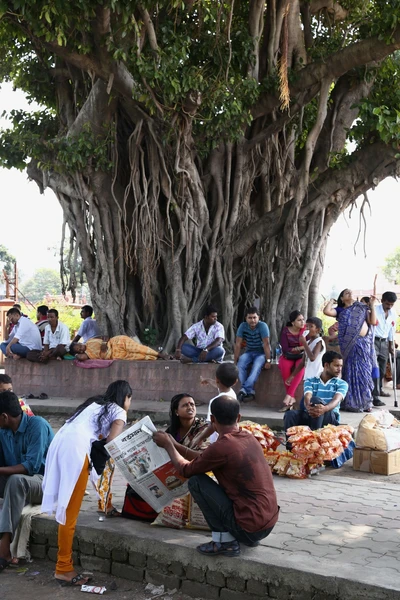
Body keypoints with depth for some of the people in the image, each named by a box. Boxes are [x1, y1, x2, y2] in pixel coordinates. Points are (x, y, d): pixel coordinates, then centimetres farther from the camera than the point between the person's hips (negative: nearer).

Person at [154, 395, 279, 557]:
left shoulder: (222, 447, -19)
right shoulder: (249, 438, 5)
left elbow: (186, 470, -1)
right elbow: (206, 458, 19)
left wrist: (167, 445, 13)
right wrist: (176, 445, 27)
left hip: (248, 528, -8)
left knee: (196, 481, -3)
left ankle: (225, 541, 1)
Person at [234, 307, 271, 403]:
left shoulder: (262, 326, -17)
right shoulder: (243, 326, -6)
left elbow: (266, 344, -20)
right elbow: (238, 344, -6)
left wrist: (268, 361, -23)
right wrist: (235, 361, -8)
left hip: (262, 353, -3)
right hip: (249, 352, 3)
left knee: (256, 367, -35)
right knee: (240, 364, -28)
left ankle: (244, 390, -37)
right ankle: (250, 391, -31)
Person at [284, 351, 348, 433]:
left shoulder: (342, 384, 9)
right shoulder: (310, 381, 12)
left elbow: (336, 400, -12)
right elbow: (307, 398, -8)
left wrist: (325, 408, -38)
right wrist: (308, 407, -36)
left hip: (330, 417, -2)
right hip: (309, 415, 2)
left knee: (316, 400, -33)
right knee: (290, 414, -30)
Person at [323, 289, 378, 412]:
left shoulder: (361, 308, 16)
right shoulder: (340, 310, 12)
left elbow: (373, 322, 6)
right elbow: (326, 311, -7)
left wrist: (372, 305, 4)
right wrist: (332, 301, 11)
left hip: (364, 343, 2)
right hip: (350, 344, -2)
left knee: (364, 372, 2)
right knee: (351, 372, -3)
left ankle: (364, 403, 10)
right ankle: (352, 403, 2)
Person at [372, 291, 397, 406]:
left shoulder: (393, 314, 4)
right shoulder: (374, 310, -17)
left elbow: (391, 331, 14)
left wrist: (391, 345, 15)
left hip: (384, 342, 6)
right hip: (374, 341, -6)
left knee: (382, 369, 15)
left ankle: (379, 389, 37)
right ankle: (375, 397, -15)